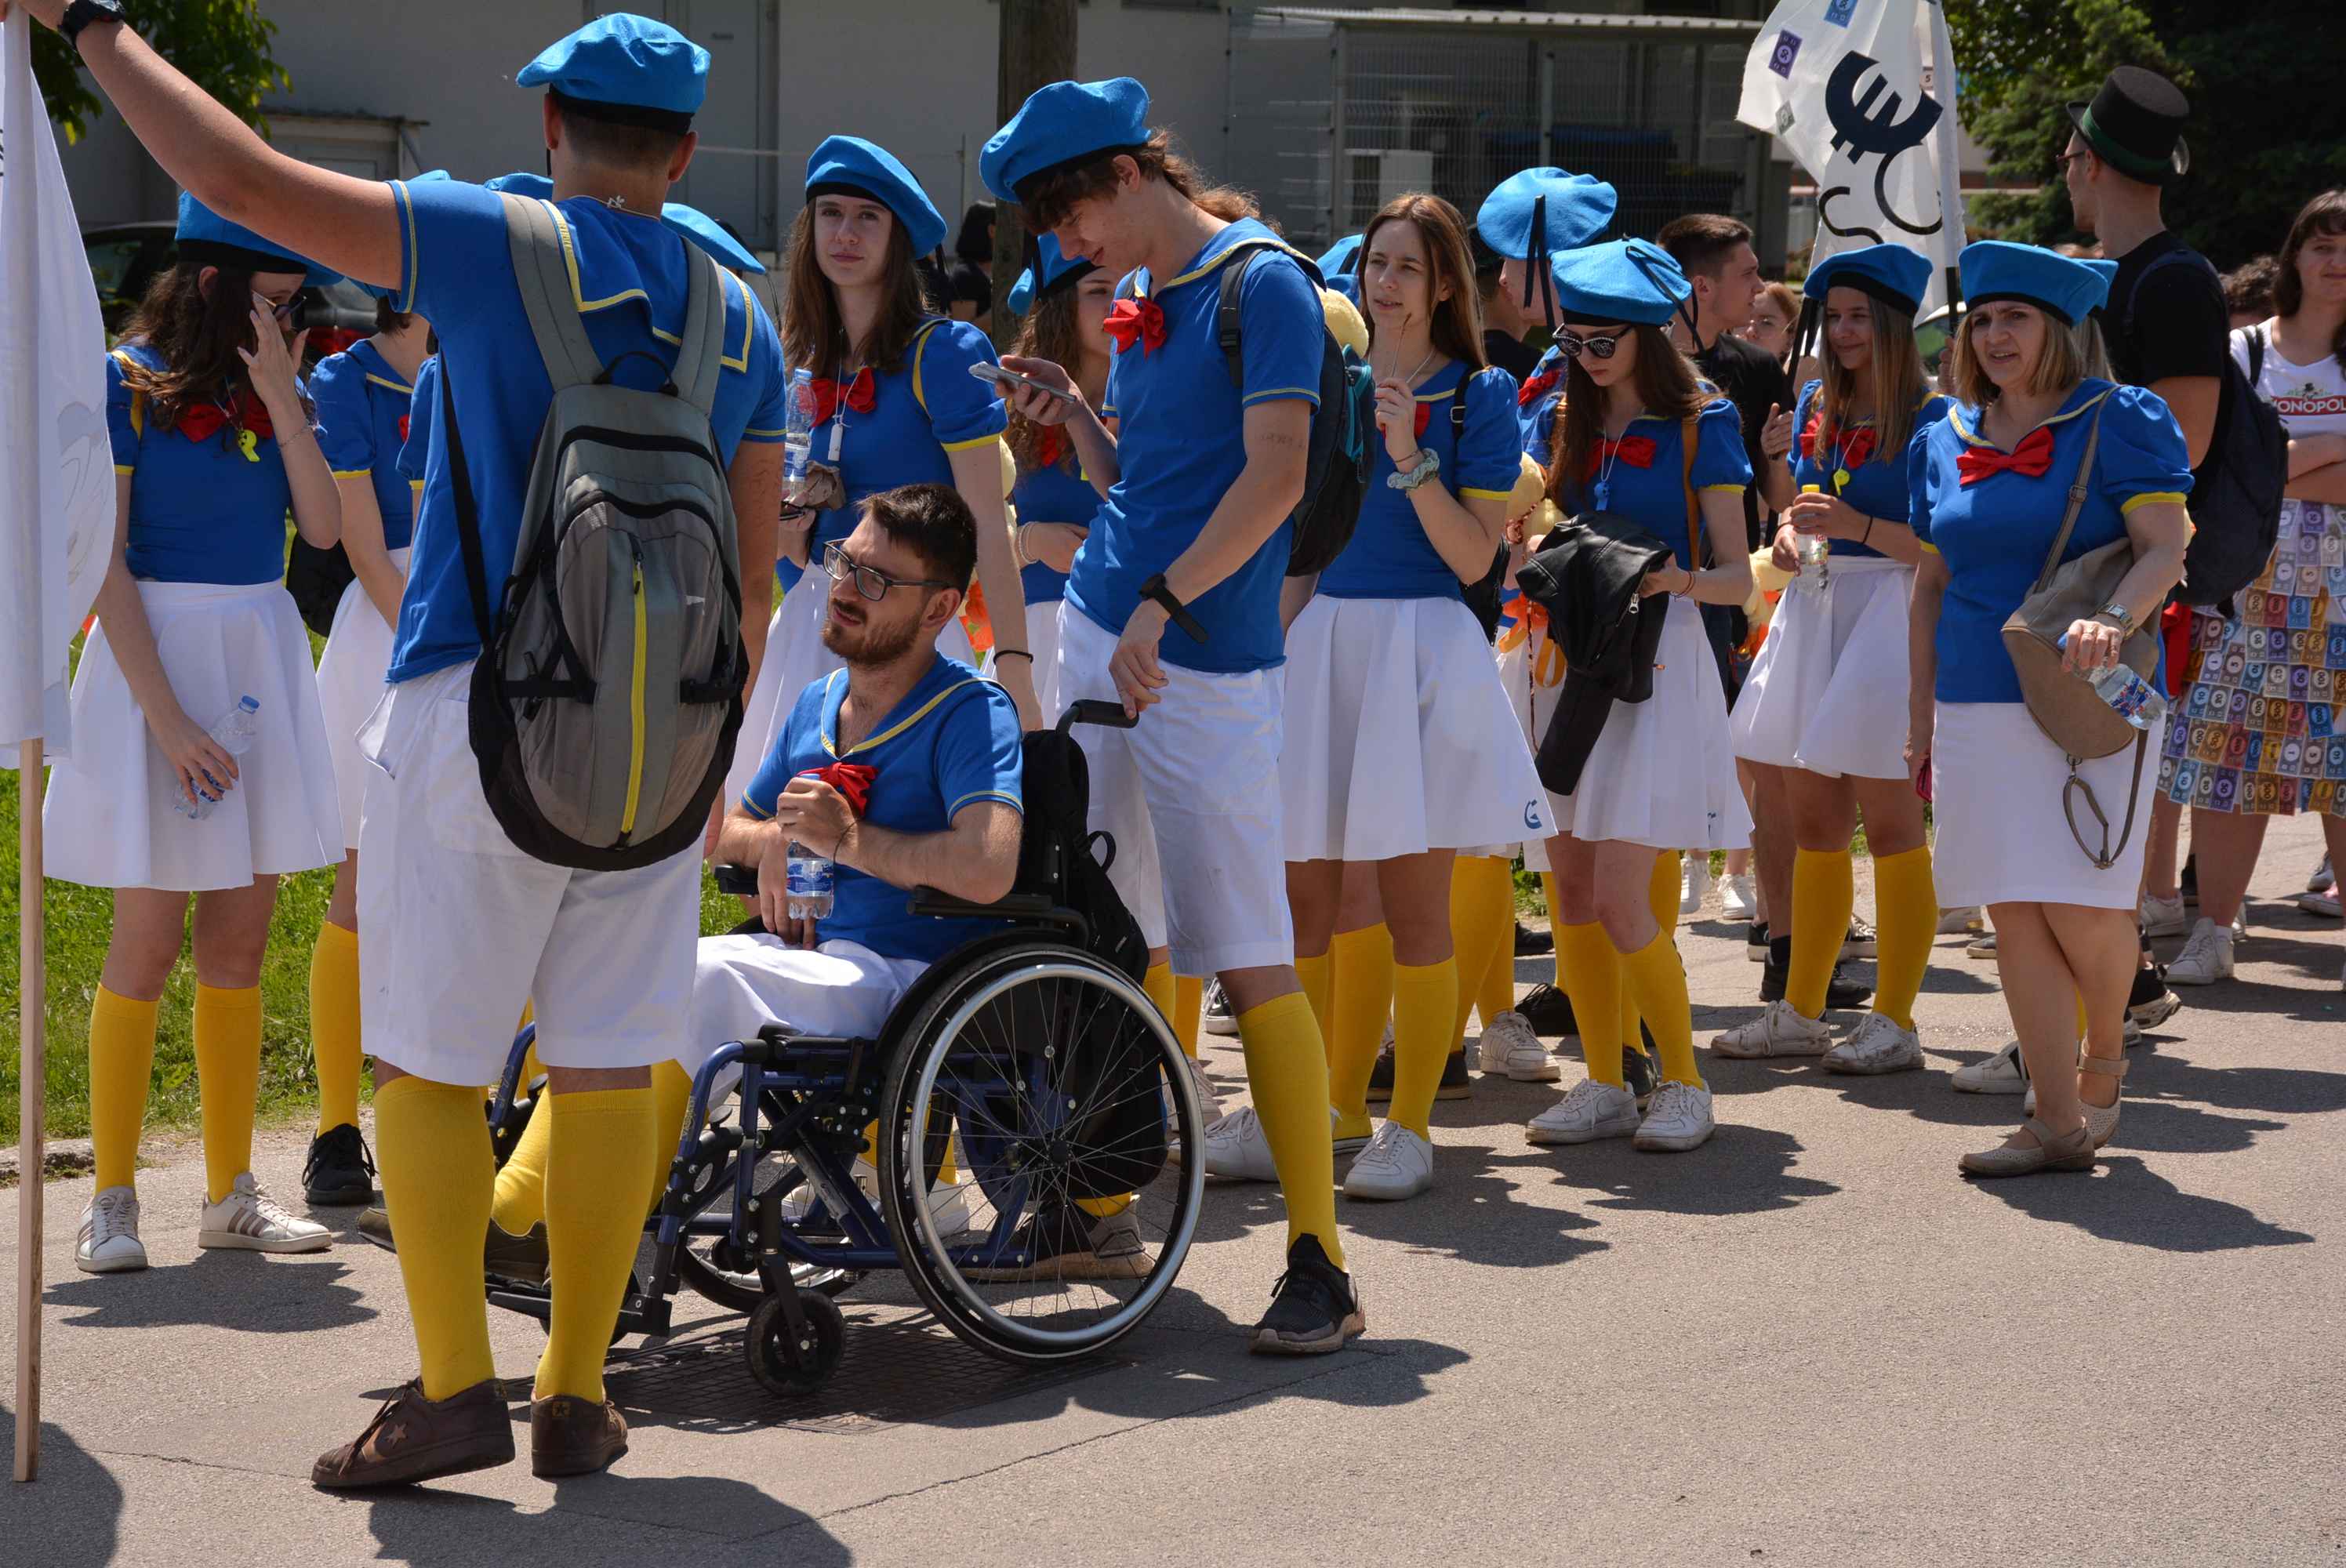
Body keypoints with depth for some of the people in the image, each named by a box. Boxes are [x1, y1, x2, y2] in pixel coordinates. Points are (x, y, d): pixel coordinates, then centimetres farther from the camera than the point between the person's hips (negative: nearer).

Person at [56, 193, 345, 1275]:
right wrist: (169, 719, -17)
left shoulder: (271, 386, 8)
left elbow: (323, 527, -3)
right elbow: (106, 566, -11)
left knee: (239, 943, 8)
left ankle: (232, 1193, 15)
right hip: (156, 657, -5)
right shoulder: (125, 386, -8)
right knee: (149, 944, -3)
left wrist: (282, 399, -11)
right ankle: (112, 1199, 6)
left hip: (261, 655, 5)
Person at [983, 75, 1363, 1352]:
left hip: (1204, 662, -8)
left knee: (1250, 961, -8)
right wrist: (1074, 418, 4)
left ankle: (1319, 1264, -5)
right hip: (1101, 633, 8)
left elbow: (1274, 476, -18)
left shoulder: (1262, 284, -8)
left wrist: (1162, 601, -24)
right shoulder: (1138, 306, 16)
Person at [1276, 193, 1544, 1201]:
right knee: (1304, 900, 3)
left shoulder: (1477, 394, 1)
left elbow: (1474, 557, -6)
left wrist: (1410, 458, -15)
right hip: (1317, 636, 4)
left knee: (1414, 905, -2)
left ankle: (1409, 1127, 5)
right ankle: (1333, 1107, 14)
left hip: (1418, 645, -4)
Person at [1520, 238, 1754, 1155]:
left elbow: (1737, 577, -4)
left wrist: (1677, 578, -24)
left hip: (1656, 658, -5)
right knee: (1571, 888, 2)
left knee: (1621, 898, -12)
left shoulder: (1699, 426, -1)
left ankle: (1684, 1084, 2)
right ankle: (1605, 1085, 12)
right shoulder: (1569, 424, 14)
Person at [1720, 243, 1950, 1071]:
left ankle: (1894, 1021, 1)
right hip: (1815, 607, 7)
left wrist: (1860, 527, -20)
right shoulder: (1816, 405, 13)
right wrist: (1793, 533, 3)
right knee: (1812, 821, 11)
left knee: (1887, 822, -5)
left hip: (1892, 612, -7)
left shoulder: (1930, 417, -7)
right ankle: (1799, 1012, 18)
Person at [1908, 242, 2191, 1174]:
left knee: (2082, 910, -8)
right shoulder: (1944, 444, 13)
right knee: (2015, 916, 0)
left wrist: (2115, 619, -30)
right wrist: (1921, 712, 15)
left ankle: (2105, 1056, 23)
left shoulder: (2118, 422, -2)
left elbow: (2166, 548, -11)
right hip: (1977, 707, 5)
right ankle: (2059, 1124, 6)